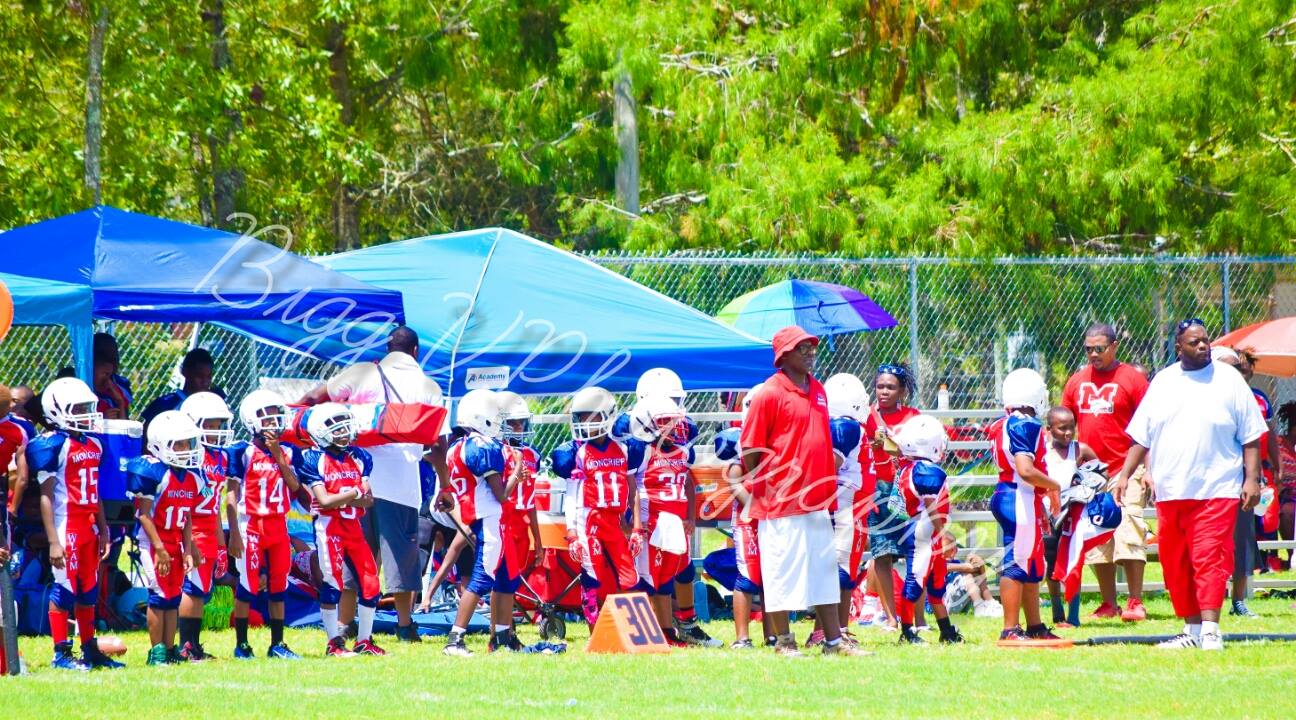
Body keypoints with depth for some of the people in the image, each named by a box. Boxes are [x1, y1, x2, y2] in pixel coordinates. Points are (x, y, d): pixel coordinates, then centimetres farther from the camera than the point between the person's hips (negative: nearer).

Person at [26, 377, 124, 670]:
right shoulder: (53, 445, -12)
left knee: (88, 591, 13)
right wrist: (53, 541, -17)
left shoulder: (93, 445, 12)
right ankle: (61, 652, 4)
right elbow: (46, 496, -14)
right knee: (64, 590, -3)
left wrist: (103, 530, 17)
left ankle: (90, 649, 21)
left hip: (89, 527, 8)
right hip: (66, 527, -8)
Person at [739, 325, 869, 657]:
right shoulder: (770, 394, -11)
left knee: (825, 570, 11)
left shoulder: (818, 391, 12)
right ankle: (784, 641, 8)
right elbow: (750, 449, -10)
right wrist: (762, 490, -10)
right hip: (781, 502, -8)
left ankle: (833, 640, 17)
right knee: (782, 570, 0)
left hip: (816, 501, 8)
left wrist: (828, 486, 17)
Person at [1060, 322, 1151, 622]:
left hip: (1125, 473, -5)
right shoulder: (1077, 381, 12)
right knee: (1096, 540, 6)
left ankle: (1135, 603, -9)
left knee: (1128, 535, -10)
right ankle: (1109, 603, 12)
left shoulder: (1132, 378, -2)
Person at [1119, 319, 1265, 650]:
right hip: (1170, 493, 4)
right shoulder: (1162, 383, 12)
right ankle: (1191, 629, 14)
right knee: (1175, 564, 6)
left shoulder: (1229, 380, 2)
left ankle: (1210, 630, -16)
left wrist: (1252, 478, -6)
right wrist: (1125, 474, 8)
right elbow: (1141, 436, 16)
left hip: (1216, 490, -4)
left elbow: (1251, 436, 2)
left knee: (1209, 560, -13)